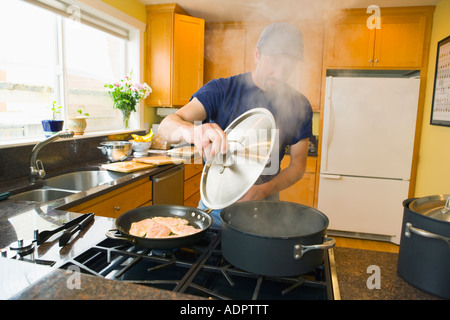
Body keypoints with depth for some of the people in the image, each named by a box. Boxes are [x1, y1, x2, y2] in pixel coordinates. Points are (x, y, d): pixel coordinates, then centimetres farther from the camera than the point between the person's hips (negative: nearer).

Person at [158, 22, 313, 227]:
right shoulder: (221, 90, -11)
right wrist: (191, 131, -48)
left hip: (263, 207, 1)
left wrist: (263, 191, -19)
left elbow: (298, 165, 0)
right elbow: (166, 126, -23)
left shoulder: (299, 106, -5)